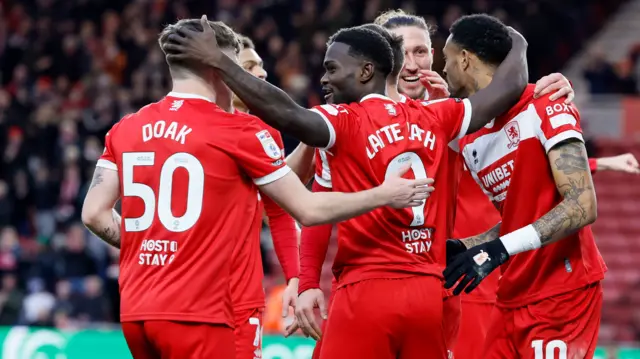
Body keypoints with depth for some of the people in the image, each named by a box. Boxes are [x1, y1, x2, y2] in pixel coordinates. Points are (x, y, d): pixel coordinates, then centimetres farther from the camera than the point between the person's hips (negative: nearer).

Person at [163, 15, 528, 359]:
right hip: (429, 291, 5)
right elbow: (512, 86, 16)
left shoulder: (347, 122, -5)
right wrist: (517, 47, 37)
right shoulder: (433, 119, 10)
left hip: (368, 290, -5)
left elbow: (288, 115, -23)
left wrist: (218, 61, -21)